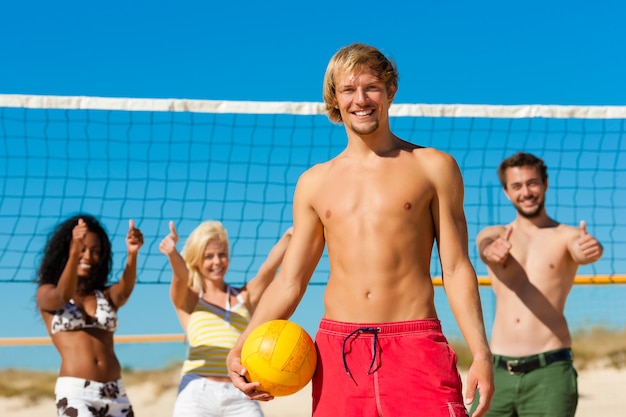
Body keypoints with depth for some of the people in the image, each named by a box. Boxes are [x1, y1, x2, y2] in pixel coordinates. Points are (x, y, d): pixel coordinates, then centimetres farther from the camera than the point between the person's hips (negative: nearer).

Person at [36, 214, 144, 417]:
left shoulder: (106, 295, 15)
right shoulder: (46, 293, 7)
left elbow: (124, 290, -8)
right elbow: (64, 294, -17)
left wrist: (132, 253, -29)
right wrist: (75, 252, -35)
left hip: (115, 392, 5)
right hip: (74, 391, -5)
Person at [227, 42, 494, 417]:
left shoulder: (433, 168, 6)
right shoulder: (314, 183, 13)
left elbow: (456, 269, 3)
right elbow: (289, 281, 13)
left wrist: (481, 354, -7)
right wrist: (242, 349, 0)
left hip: (415, 347, -2)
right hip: (337, 351, 3)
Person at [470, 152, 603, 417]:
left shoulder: (568, 236, 5)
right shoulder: (493, 236, 11)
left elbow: (581, 252, -17)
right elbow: (486, 249, -12)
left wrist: (591, 250, -42)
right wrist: (493, 251, -37)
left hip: (549, 372, -3)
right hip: (499, 371, 3)